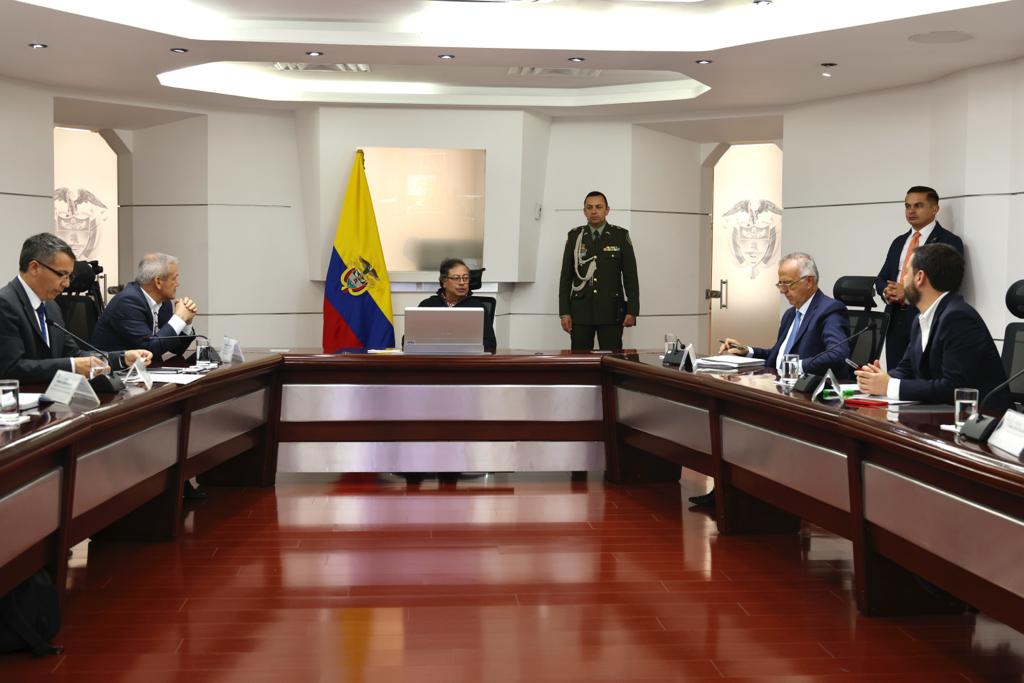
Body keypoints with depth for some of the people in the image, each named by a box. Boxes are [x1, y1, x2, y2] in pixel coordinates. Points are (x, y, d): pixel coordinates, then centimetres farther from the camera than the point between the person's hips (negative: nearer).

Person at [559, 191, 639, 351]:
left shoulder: (621, 236, 3)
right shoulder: (574, 236, 6)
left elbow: (631, 276, 2)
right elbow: (566, 276, 6)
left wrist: (632, 311, -5)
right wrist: (564, 312, -1)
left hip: (611, 311, -1)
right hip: (580, 311, 1)